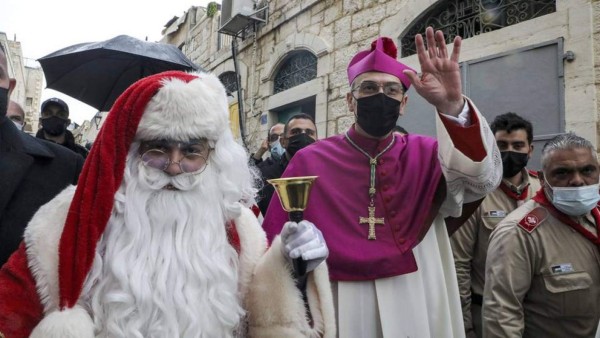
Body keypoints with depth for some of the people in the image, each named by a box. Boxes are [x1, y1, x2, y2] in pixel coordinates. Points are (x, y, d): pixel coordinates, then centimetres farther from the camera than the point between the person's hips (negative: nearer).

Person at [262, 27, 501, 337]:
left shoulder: (424, 155, -1)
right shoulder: (310, 162, -5)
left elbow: (484, 177, -21)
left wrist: (452, 107, -34)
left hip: (415, 309, 2)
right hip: (337, 309, -1)